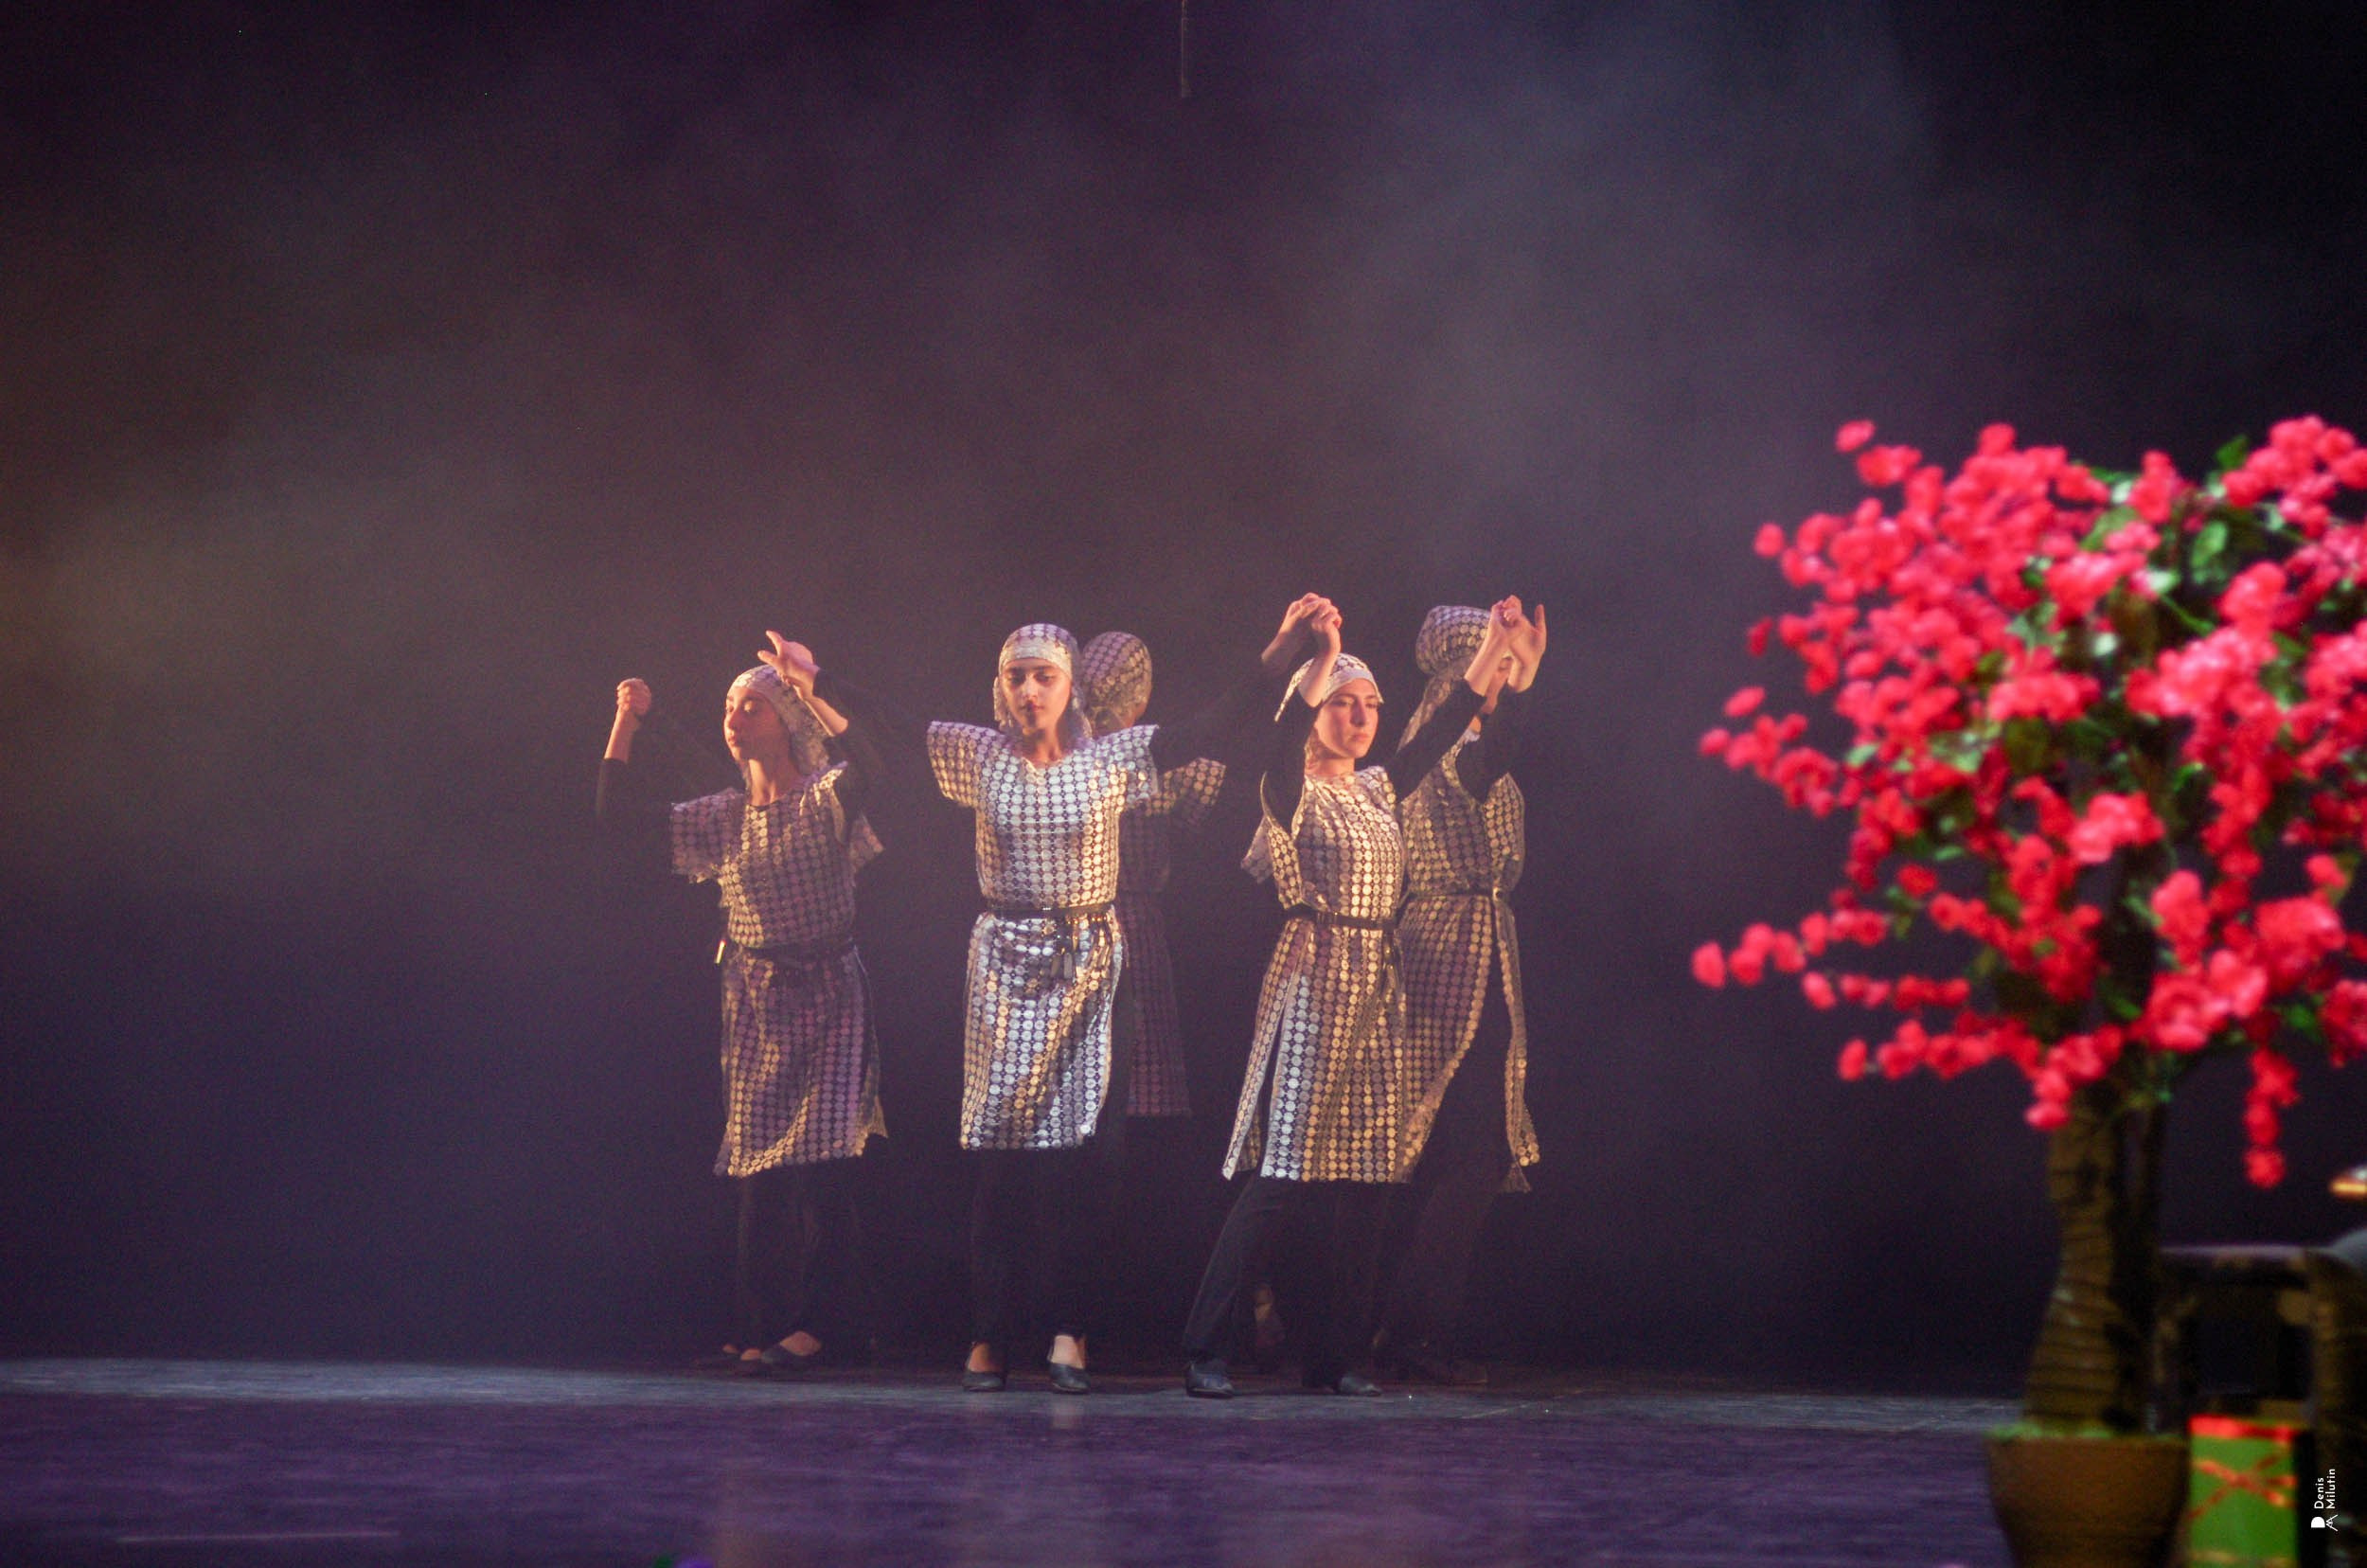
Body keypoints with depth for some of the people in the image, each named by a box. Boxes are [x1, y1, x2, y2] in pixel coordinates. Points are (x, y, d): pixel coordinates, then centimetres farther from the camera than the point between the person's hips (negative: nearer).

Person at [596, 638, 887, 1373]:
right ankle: (761, 1331, 10)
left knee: (821, 1166, -12)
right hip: (753, 1004, 5)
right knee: (759, 1175, 5)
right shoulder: (723, 818, 11)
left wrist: (811, 697, -34)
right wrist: (626, 723, 2)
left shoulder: (825, 801, -5)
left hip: (826, 996, -5)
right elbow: (622, 817, 9)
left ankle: (810, 1325, -8)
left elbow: (868, 769, -27)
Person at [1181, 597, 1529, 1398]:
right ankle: (1205, 1352, -10)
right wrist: (1322, 657, -36)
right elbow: (1285, 739, -24)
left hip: (1377, 987, 7)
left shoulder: (1379, 789, 16)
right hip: (1313, 980, -7)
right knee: (1283, 1169, -12)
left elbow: (1446, 726, 21)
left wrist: (1497, 645, 17)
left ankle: (1337, 1355, 10)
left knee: (1363, 1179, 4)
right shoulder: (1294, 793, -4)